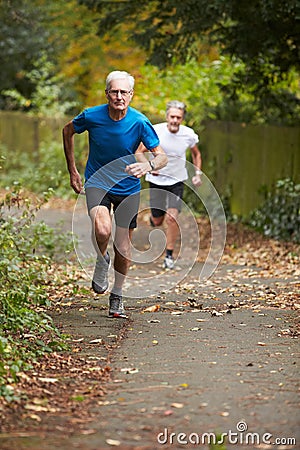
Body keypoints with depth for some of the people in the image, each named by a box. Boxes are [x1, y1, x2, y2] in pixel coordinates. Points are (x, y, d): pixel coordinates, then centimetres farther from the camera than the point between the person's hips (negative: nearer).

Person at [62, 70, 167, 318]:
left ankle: (117, 297, 30)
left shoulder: (140, 122, -16)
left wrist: (149, 165, -38)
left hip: (128, 187, 1)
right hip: (97, 181, -1)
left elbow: (162, 156, -13)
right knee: (102, 229, -30)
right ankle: (102, 261, 6)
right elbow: (68, 131, 7)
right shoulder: (91, 116, -14)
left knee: (123, 247, 6)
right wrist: (72, 171, 8)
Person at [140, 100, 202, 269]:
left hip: (177, 181, 0)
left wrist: (198, 173, 0)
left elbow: (196, 154, 11)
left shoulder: (189, 135, -9)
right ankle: (152, 218, 47)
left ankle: (169, 255, 0)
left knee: (172, 217, -15)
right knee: (157, 221, 6)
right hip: (157, 180, 0)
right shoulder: (155, 131, -16)